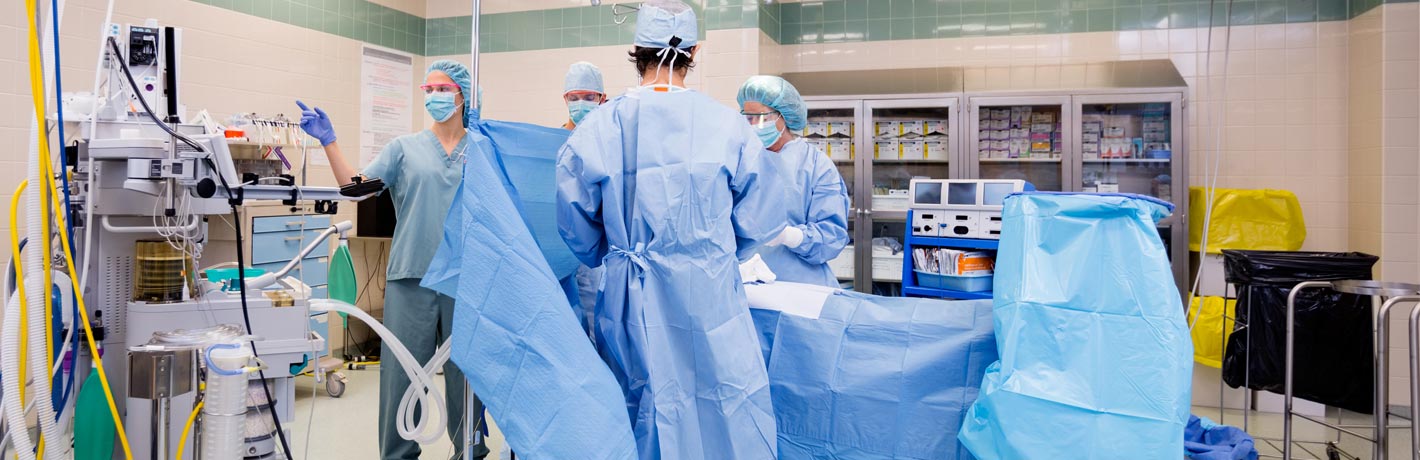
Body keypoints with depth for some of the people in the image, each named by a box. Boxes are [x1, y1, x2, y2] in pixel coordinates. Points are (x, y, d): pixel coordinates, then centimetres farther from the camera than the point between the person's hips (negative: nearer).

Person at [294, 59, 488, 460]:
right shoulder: (404, 148, 6)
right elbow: (355, 186, -3)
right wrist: (329, 141, -11)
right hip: (411, 276, 1)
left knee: (465, 369, 9)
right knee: (401, 370, 4)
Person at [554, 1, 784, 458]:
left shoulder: (596, 128, -4)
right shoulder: (728, 125, -7)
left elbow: (577, 233, 4)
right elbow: (759, 225, 1)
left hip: (630, 305, 2)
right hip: (711, 300, -2)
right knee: (727, 418, 8)